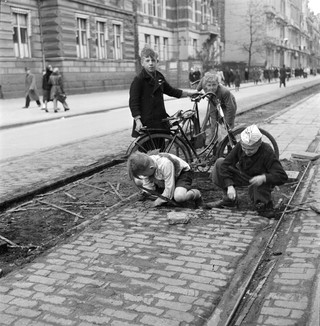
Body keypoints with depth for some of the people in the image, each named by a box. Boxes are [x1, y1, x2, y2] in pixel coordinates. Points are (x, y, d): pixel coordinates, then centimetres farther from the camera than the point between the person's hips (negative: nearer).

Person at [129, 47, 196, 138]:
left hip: (160, 120, 7)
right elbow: (133, 102, -12)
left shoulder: (159, 77, 11)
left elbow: (170, 91, 25)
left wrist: (190, 93, 25)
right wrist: (138, 120, -22)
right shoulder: (138, 80, -9)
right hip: (146, 123, -7)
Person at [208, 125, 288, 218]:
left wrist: (264, 178, -50)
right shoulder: (240, 146, -20)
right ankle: (229, 199, 1)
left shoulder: (267, 153, -31)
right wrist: (230, 185, -29)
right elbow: (226, 164, -17)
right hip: (244, 176, 6)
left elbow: (282, 176, -32)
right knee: (219, 163, -7)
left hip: (261, 182, -5)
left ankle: (264, 206, -4)